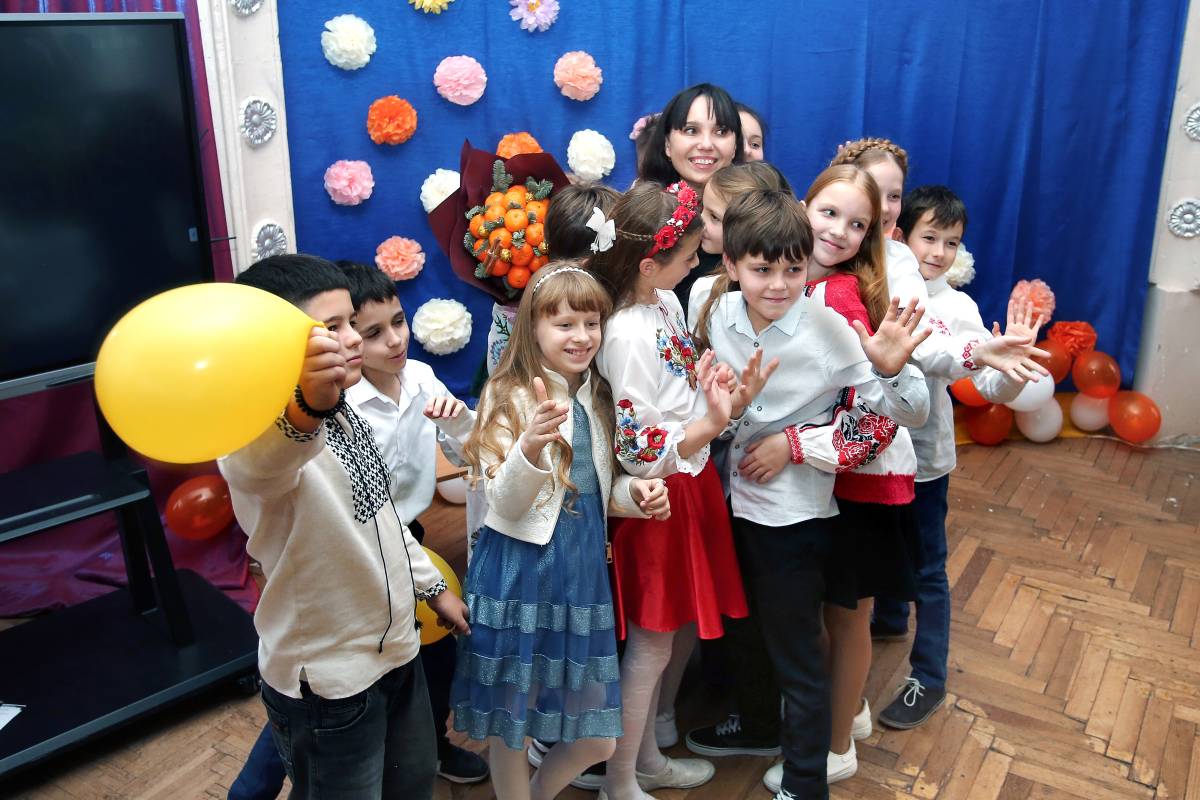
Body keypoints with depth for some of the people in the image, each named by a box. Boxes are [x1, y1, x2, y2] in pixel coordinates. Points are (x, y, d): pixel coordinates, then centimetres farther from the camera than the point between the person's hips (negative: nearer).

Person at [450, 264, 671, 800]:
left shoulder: (597, 398, 9)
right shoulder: (510, 398, -10)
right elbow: (506, 505, -17)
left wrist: (634, 494, -1)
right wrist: (531, 446, -35)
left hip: (583, 570, 6)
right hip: (521, 571, -6)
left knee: (597, 739, 13)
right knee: (510, 722, 9)